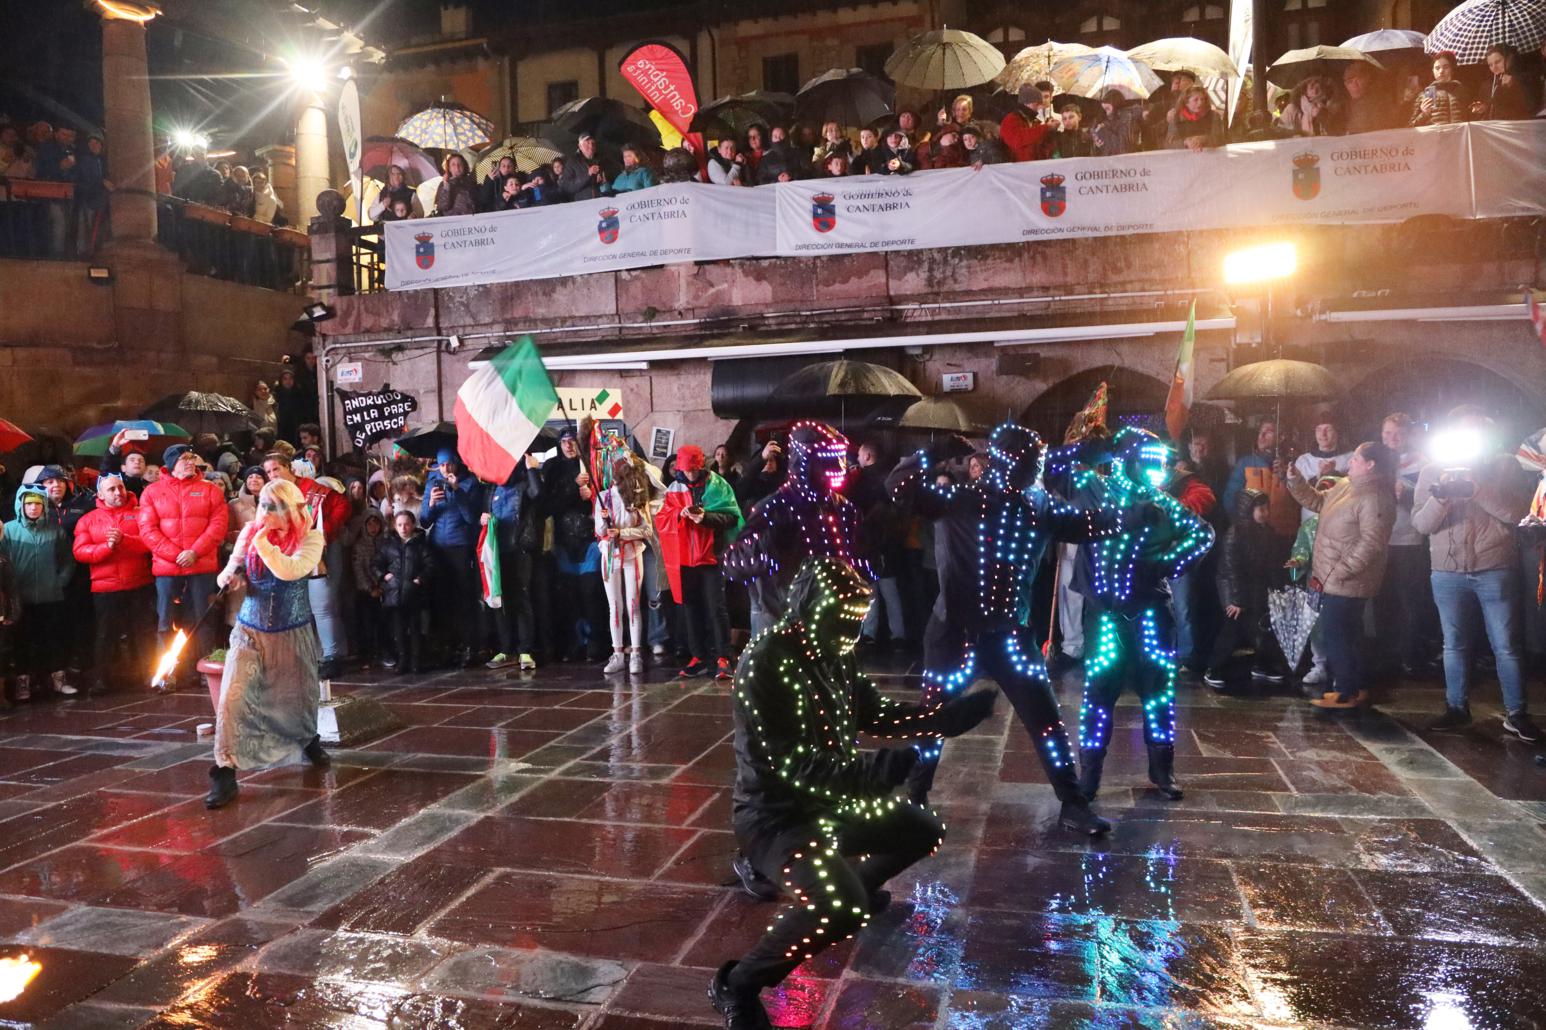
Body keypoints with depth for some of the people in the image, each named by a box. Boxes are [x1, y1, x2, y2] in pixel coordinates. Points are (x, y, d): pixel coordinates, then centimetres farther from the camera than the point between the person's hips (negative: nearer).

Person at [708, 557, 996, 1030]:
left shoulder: (833, 656, 1)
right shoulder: (764, 665, -25)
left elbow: (881, 716, 12)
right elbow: (794, 768, -30)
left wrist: (960, 712, 5)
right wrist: (877, 770, -40)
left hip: (831, 800, 9)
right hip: (775, 813, -9)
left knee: (924, 831, 20)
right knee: (841, 909, -32)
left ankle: (849, 885, 41)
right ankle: (738, 984, -11)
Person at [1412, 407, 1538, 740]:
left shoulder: (1502, 465, 3)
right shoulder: (1432, 471, 6)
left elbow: (1517, 512, -10)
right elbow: (1420, 523, -1)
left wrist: (1477, 488, -20)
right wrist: (1440, 497, -19)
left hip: (1495, 570, -2)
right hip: (1448, 573, 2)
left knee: (1506, 646, 2)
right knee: (1455, 646, 10)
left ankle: (1517, 714, 12)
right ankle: (1457, 709, 20)